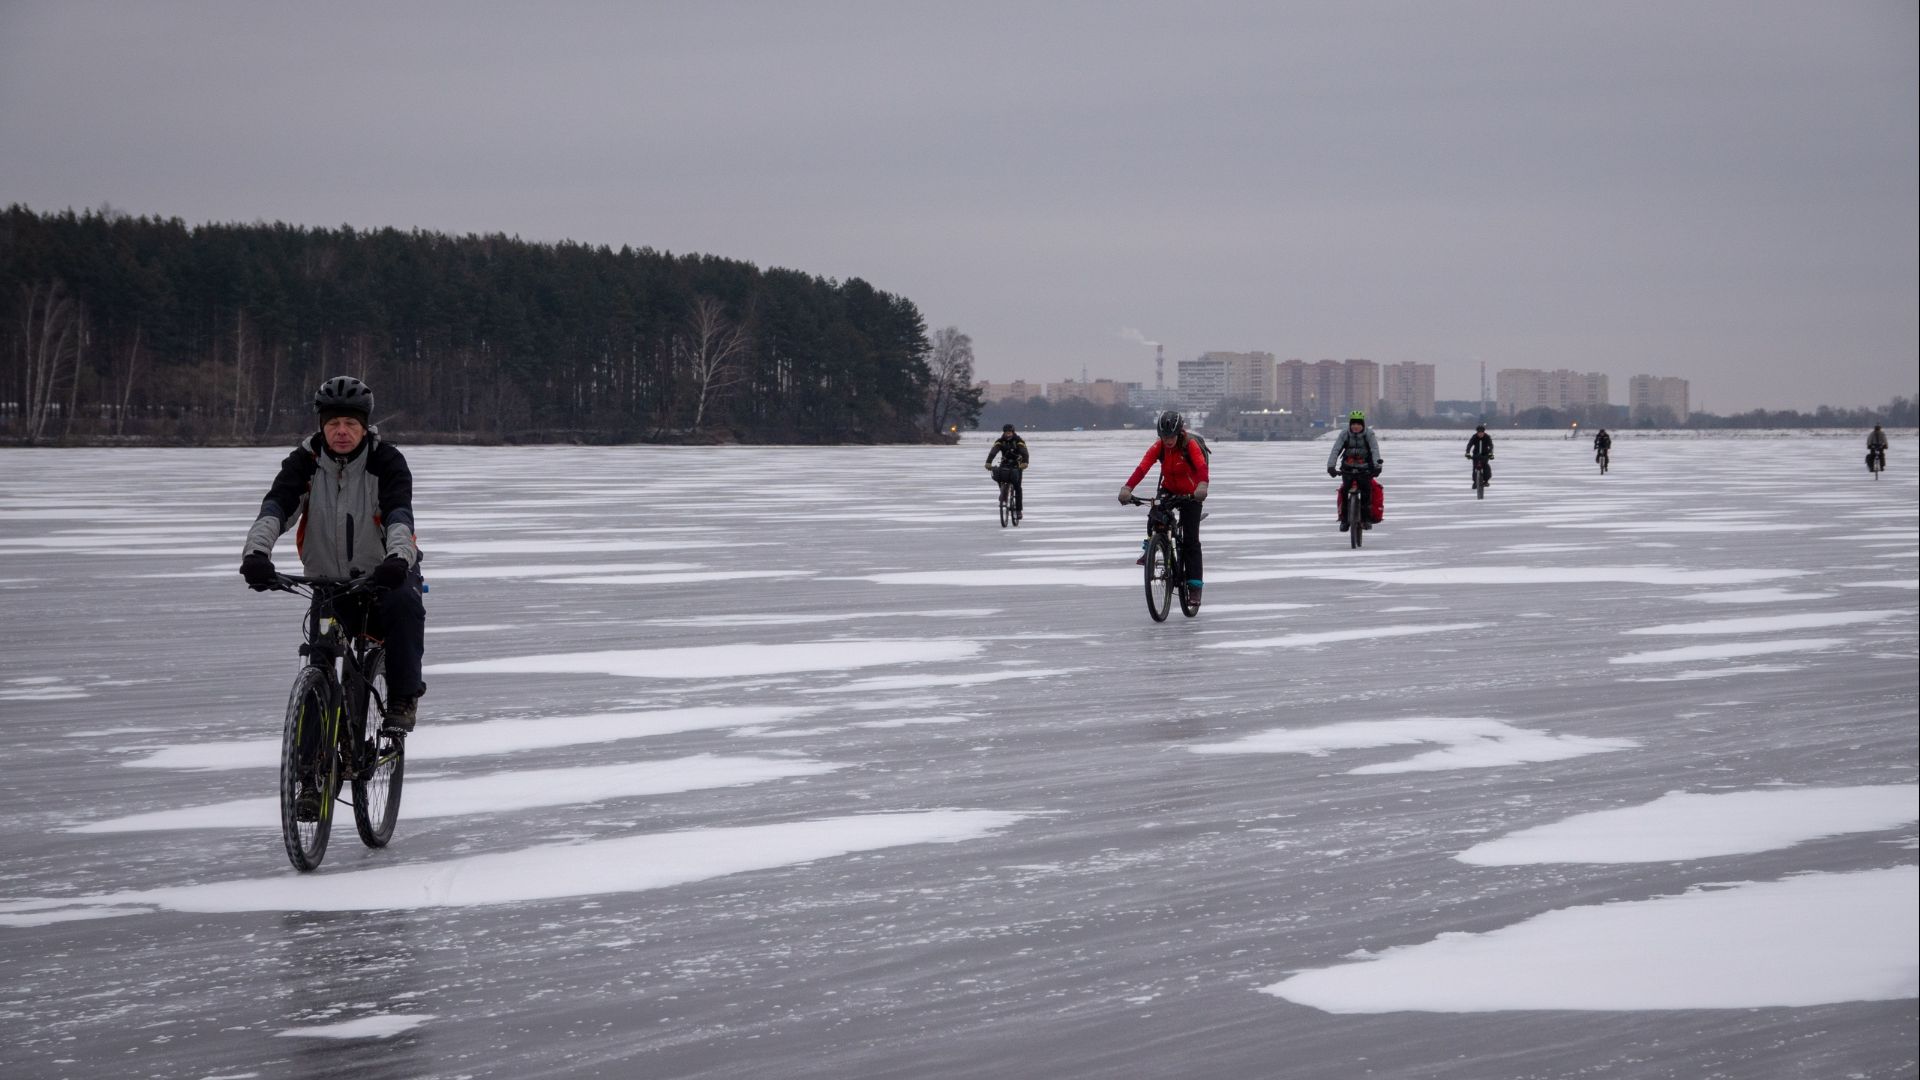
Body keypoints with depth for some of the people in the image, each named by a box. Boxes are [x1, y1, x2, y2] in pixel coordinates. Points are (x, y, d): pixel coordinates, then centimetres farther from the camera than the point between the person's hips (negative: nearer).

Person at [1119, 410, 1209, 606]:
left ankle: (1195, 585, -3)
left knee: (1190, 540, -7)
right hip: (1168, 491, 3)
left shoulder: (1191, 445, -23)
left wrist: (1202, 485, -61)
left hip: (1190, 494, -3)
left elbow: (1201, 465, -40)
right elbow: (1142, 467, -27)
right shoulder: (1158, 447, -14)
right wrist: (1128, 488, -43)